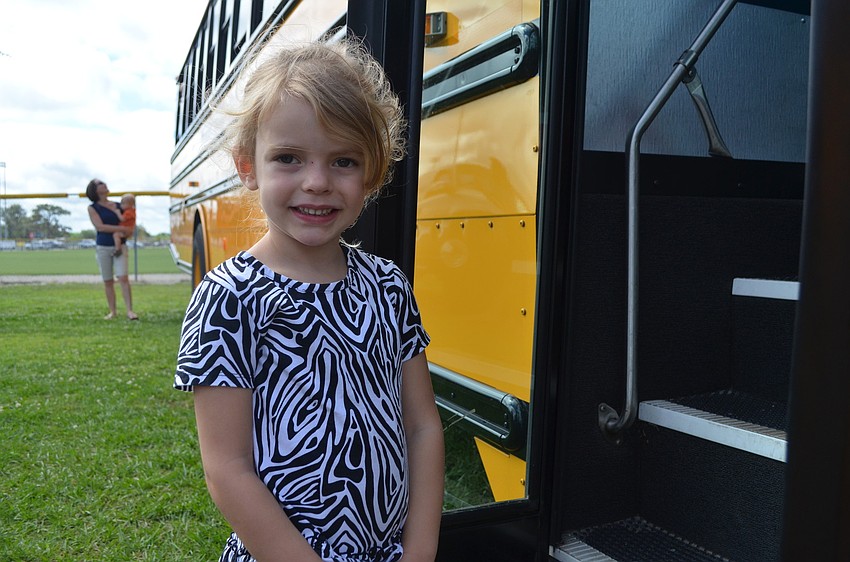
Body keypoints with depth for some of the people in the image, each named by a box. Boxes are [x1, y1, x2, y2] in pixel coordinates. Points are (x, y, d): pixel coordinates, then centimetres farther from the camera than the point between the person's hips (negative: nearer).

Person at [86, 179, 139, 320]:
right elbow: (100, 226, -14)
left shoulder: (117, 205, 8)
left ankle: (129, 311, -14)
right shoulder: (93, 208, -1)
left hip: (119, 246, 1)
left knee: (123, 278, -12)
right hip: (103, 248, -1)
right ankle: (112, 311, 16)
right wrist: (121, 229, -19)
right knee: (108, 282, 6)